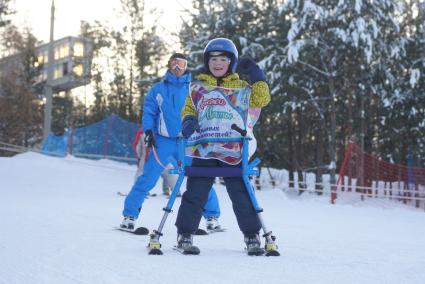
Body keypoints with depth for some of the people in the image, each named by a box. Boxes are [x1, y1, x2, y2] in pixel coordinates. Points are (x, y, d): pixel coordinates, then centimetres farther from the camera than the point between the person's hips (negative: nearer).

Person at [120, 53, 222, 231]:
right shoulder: (158, 89, 9)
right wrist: (148, 131, -7)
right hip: (163, 141, 0)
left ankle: (212, 217, 13)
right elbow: (148, 112, 8)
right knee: (147, 180, -5)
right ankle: (129, 215, 6)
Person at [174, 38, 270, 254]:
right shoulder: (197, 87, 12)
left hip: (233, 152, 0)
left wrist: (257, 77, -7)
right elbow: (188, 110, 15)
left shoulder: (240, 88, 11)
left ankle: (252, 236, 15)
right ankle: (184, 234, 11)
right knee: (195, 194, 1)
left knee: (242, 195, 3)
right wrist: (188, 122, -6)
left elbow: (261, 99, 2)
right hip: (203, 150, 0)